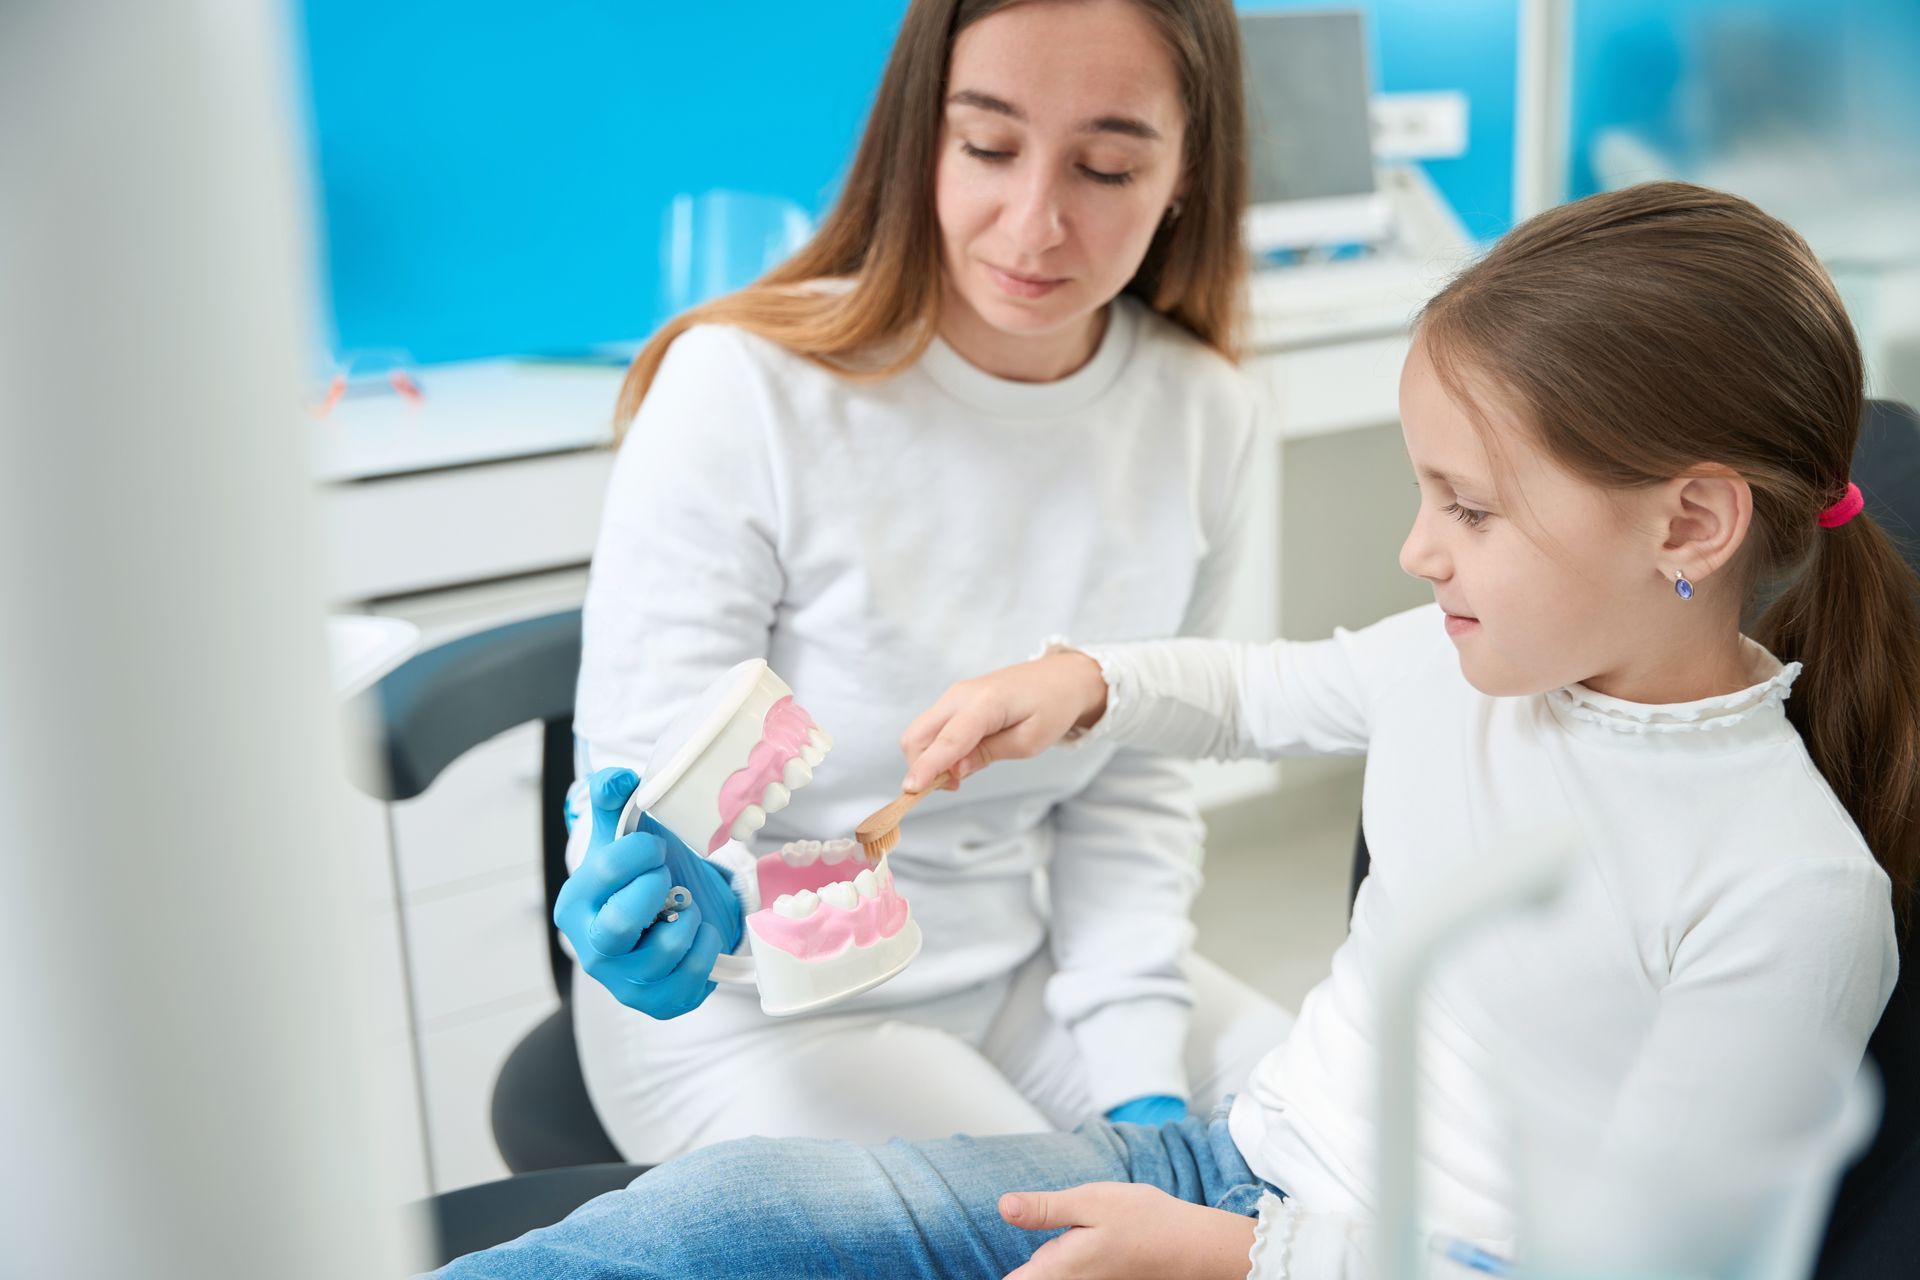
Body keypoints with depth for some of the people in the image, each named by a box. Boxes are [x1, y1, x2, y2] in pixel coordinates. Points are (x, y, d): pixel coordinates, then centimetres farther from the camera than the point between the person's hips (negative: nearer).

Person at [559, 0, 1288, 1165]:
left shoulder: (1204, 416, -6)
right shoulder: (742, 389, -21)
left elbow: (1135, 788, 1)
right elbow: (645, 778, -15)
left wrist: (1139, 1080, -8)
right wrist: (670, 892, -37)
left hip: (1026, 966, 5)